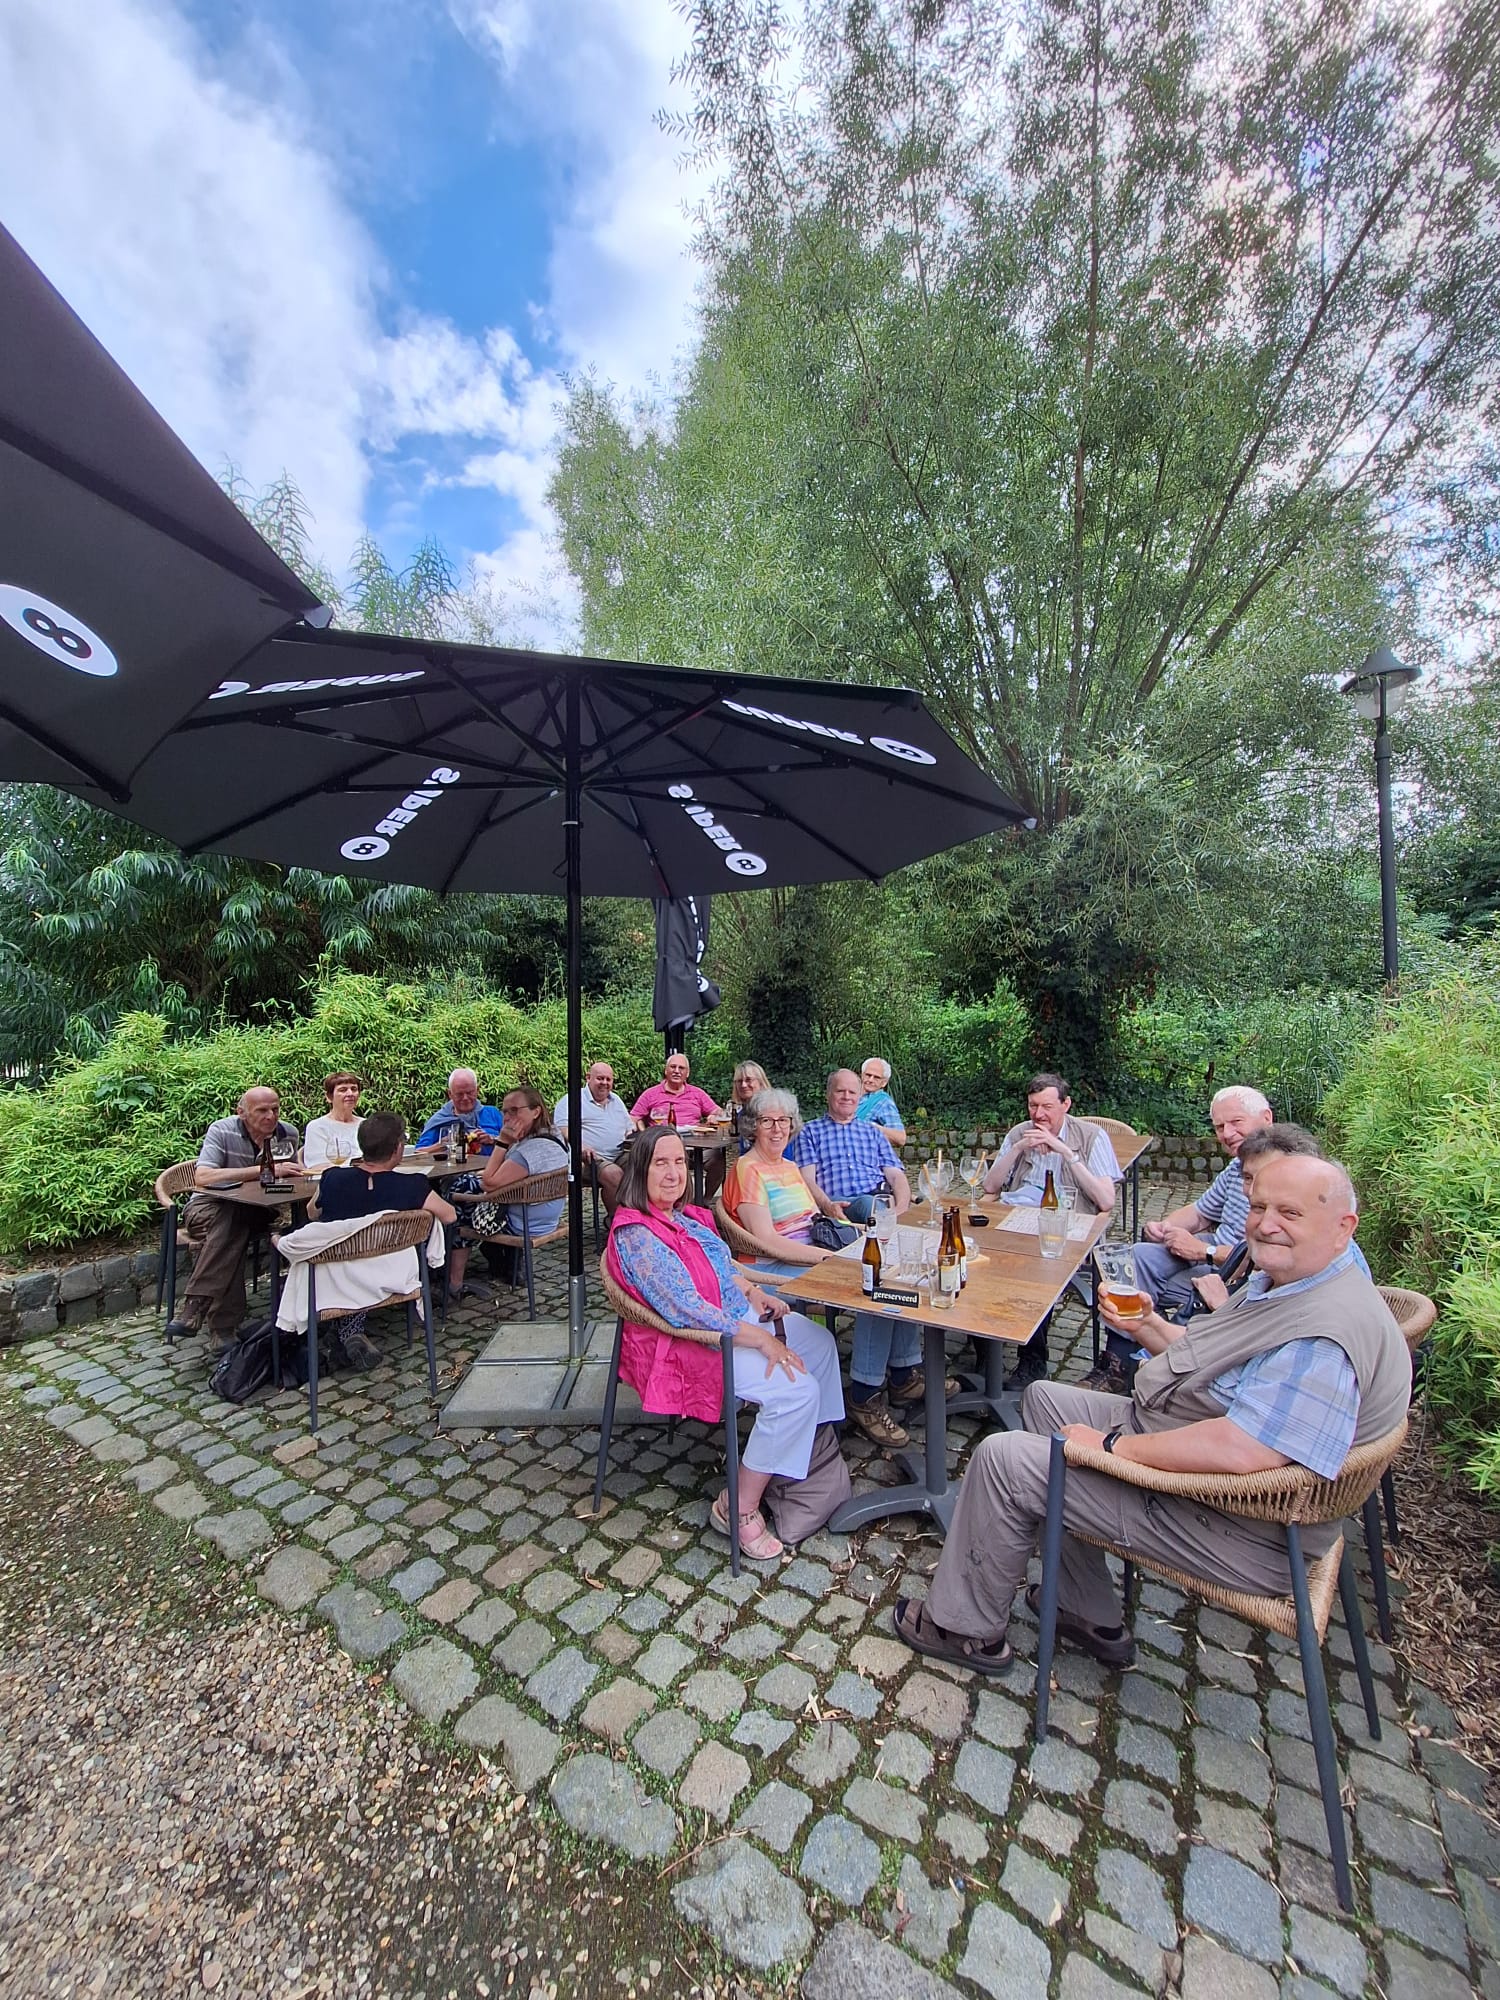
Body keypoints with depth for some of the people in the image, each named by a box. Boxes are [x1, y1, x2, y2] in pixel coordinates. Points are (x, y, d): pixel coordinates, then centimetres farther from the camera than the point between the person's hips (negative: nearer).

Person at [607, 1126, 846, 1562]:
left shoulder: (686, 1216, 5)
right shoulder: (635, 1234, -24)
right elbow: (688, 1309, -27)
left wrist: (754, 1292, 3)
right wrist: (761, 1340, -25)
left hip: (736, 1315, 10)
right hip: (694, 1345, -10)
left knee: (819, 1342, 12)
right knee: (796, 1390, -21)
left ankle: (808, 1451, 28)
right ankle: (739, 1509, -3)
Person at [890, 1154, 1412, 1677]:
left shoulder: (1329, 1336, -28)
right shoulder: (1277, 1282, 6)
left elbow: (1241, 1451, -36)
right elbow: (1211, 1367, 18)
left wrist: (1113, 1445, -24)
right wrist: (1149, 1326, 0)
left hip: (1234, 1527, -10)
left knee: (1002, 1458, -12)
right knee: (1044, 1398, 17)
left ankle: (968, 1629, 15)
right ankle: (1090, 1616, 23)